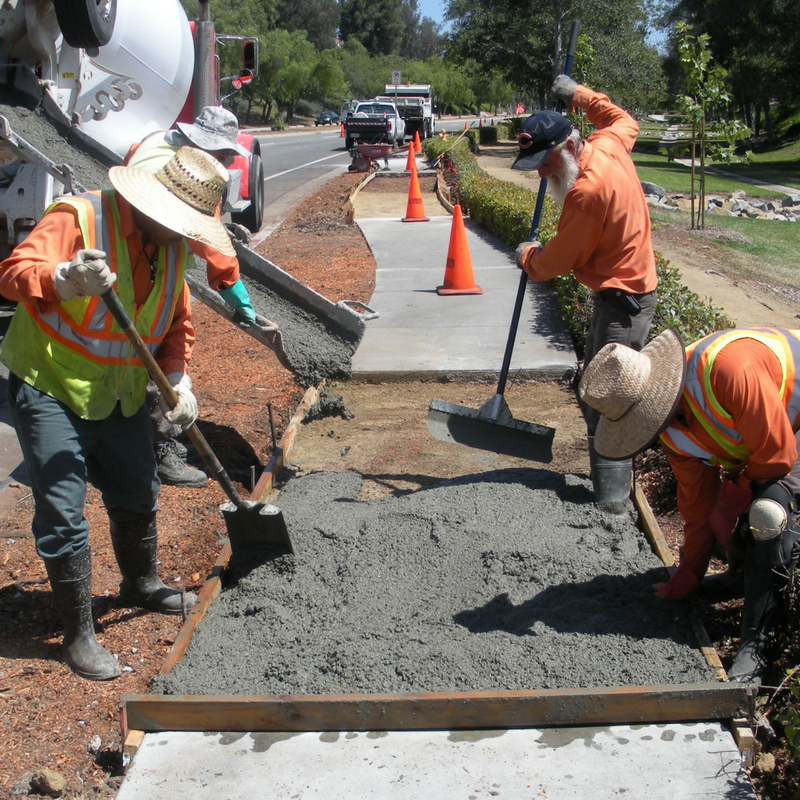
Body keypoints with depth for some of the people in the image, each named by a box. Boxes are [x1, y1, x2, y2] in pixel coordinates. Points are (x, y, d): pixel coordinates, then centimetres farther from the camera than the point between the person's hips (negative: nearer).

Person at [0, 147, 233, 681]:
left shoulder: (172, 248, 3)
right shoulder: (77, 218, -19)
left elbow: (177, 324, 12)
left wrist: (178, 380, -4)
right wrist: (66, 278, -49)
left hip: (121, 396, 7)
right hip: (49, 390, -7)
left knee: (138, 496, 18)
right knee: (62, 513, -5)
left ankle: (141, 585, 44)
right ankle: (79, 633, 8)